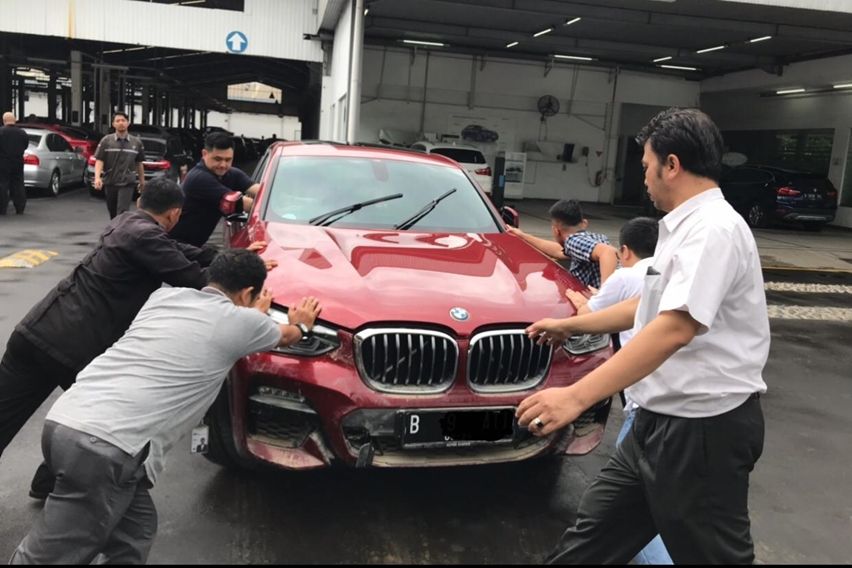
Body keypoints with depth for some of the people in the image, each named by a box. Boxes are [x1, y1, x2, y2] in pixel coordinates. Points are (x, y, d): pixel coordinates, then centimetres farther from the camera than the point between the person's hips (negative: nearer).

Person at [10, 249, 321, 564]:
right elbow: (285, 336, 26)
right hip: (105, 446, -8)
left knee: (135, 530, 19)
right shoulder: (241, 320, 3)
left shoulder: (165, 295, 19)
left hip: (64, 420, 8)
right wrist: (301, 324, 49)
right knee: (48, 557, 2)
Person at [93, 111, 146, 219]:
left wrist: (142, 182, 16)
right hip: (110, 182, 1)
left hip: (127, 183, -1)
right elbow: (99, 161, -4)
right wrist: (97, 177, -19)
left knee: (122, 212, -13)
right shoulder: (106, 141, 0)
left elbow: (139, 164, 12)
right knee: (113, 213, 13)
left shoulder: (137, 142, 3)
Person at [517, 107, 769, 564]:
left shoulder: (713, 229, -19)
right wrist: (571, 325, 30)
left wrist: (577, 395, -38)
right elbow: (649, 305, 25)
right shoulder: (685, 227, 14)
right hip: (661, 421, 10)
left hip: (704, 430, -10)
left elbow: (675, 327, -32)